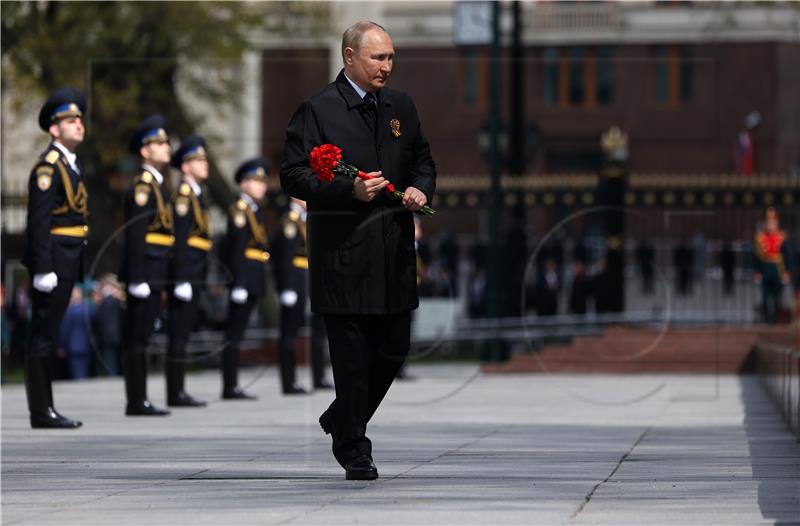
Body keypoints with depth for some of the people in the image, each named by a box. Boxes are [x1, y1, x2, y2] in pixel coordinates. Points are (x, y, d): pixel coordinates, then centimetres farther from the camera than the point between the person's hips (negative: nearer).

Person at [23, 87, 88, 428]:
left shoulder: (72, 166, 16)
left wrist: (75, 268, 16)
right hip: (53, 259, -9)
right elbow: (38, 221, -19)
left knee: (50, 336, 12)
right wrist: (43, 269, -23)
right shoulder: (48, 166, -13)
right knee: (43, 335, -6)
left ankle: (46, 408, 17)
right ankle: (40, 412, -4)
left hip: (69, 264, 9)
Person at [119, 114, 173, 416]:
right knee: (137, 338, -7)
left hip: (154, 275, 10)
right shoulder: (142, 186, -11)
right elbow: (135, 235, -18)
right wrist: (138, 279, -22)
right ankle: (136, 402, -6)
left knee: (142, 337, 10)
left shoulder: (156, 185, 19)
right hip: (145, 273, -10)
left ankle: (140, 401, 13)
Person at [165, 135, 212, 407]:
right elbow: (179, 240, -17)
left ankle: (179, 391, 14)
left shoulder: (196, 195, 19)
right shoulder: (183, 195, -11)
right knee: (178, 336, -7)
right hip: (185, 274, -10)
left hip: (194, 276, 10)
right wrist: (182, 280, -21)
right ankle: (176, 394, -7)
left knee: (182, 334, 11)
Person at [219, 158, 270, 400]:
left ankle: (232, 387, 11)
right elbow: (237, 250, -16)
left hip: (253, 282, 10)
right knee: (234, 334, -8)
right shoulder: (239, 210, -9)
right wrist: (239, 284, -22)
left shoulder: (253, 212, 20)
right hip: (245, 278, -10)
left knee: (236, 334, 9)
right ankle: (230, 387, -9)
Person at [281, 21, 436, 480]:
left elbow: (423, 159, 24)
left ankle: (341, 420, 30)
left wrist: (421, 188, 2)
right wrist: (349, 190, -20)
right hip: (344, 255, -6)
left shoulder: (401, 106, 13)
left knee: (394, 348, 8)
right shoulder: (318, 111, -6)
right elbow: (294, 176, -8)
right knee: (352, 354, -2)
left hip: (395, 251, 6)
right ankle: (353, 449, 9)